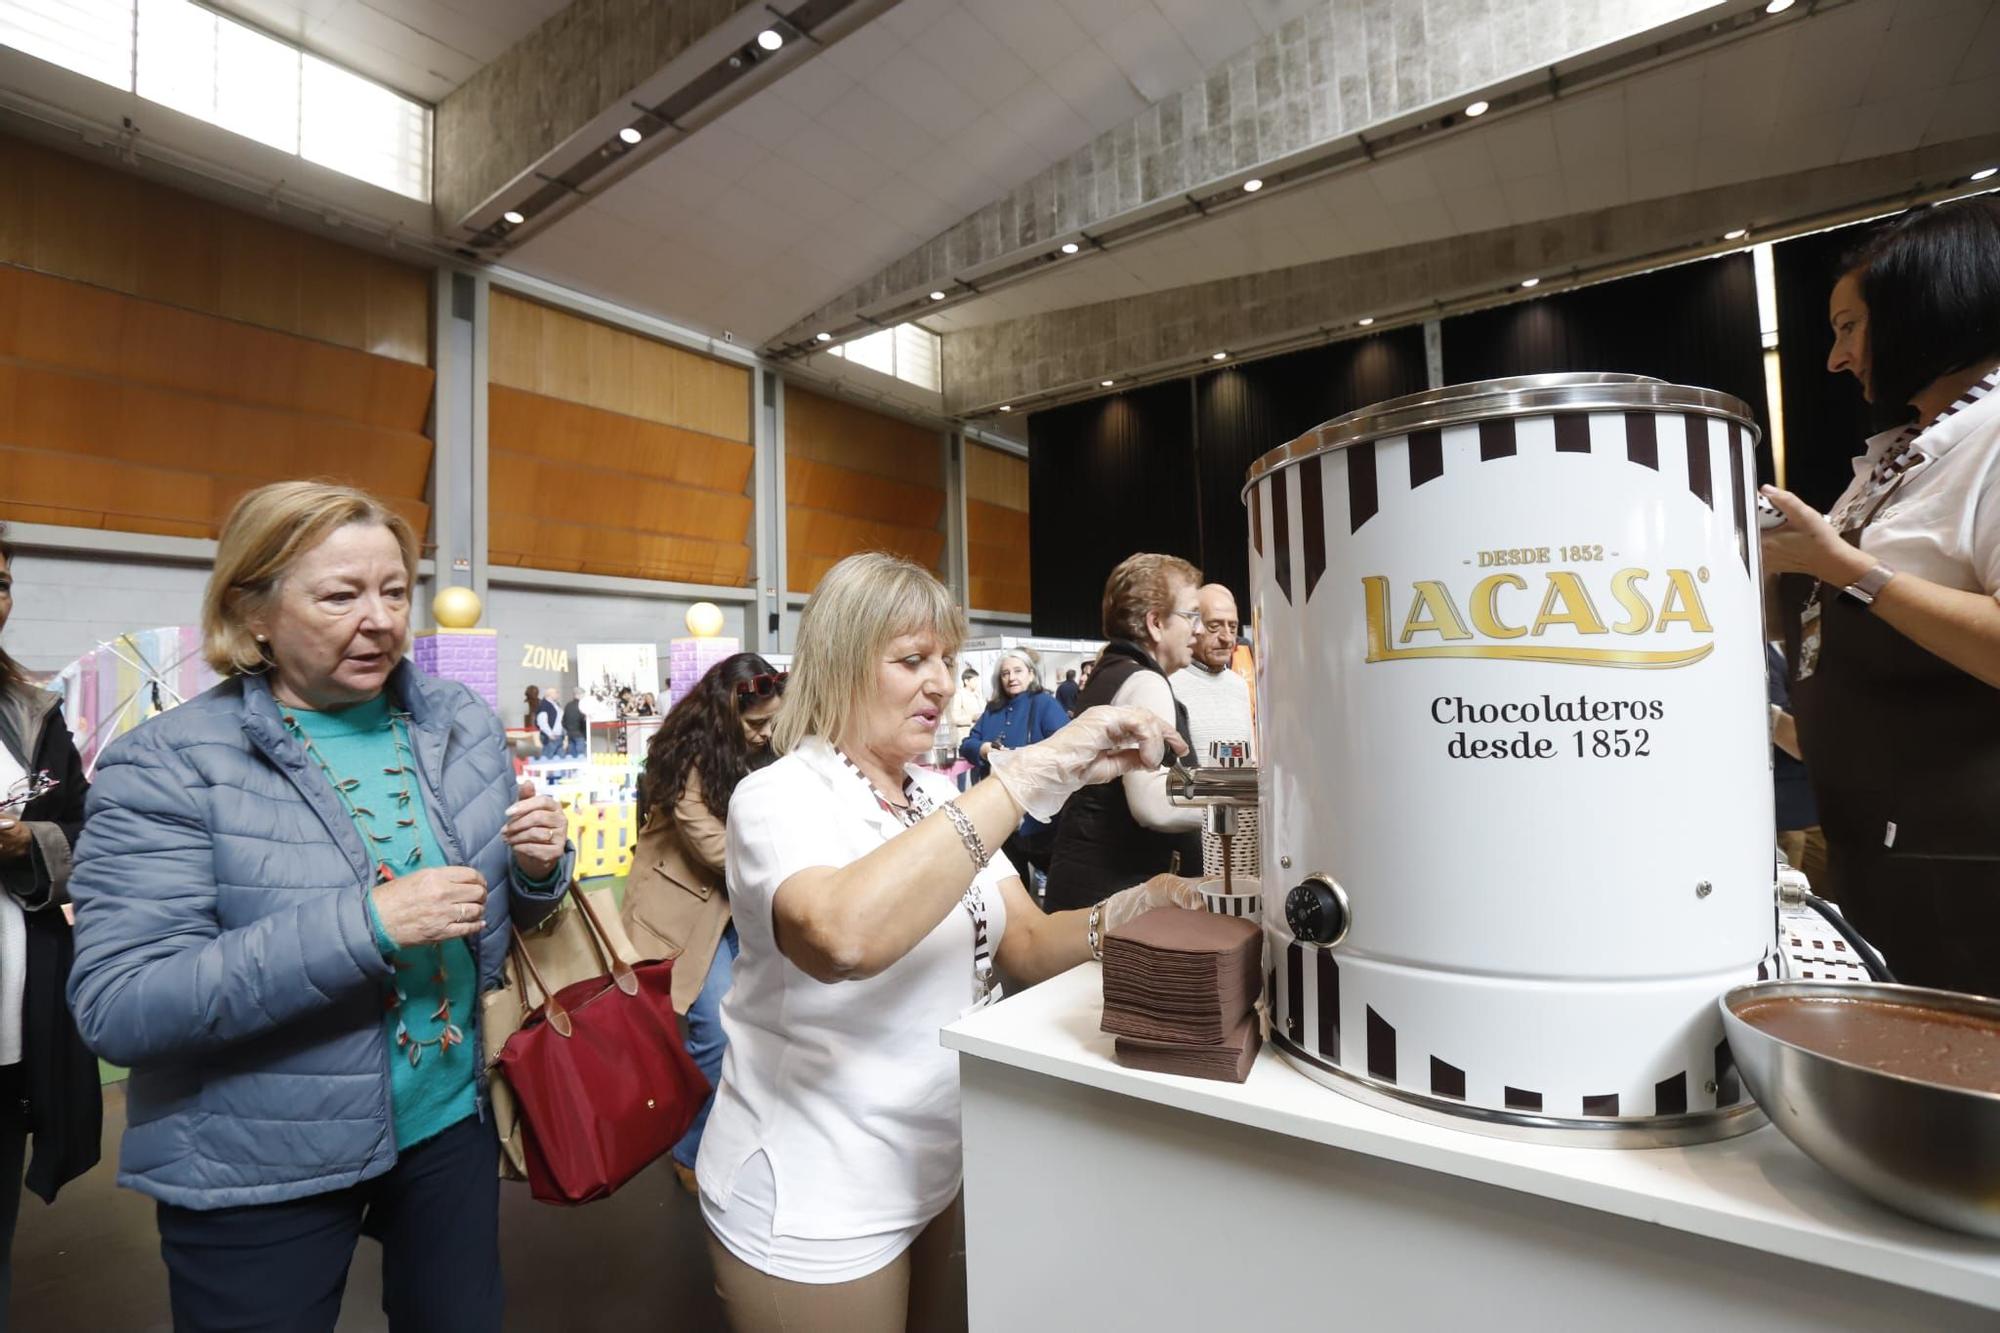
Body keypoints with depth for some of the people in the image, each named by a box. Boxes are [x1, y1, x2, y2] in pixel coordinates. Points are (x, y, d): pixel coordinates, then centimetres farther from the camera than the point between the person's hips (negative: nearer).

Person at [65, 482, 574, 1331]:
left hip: (453, 1120, 4)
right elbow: (116, 1007, -20)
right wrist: (365, 925, -30)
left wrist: (537, 871, -13)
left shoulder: (461, 723, -1)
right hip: (258, 1172, -4)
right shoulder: (168, 766, -15)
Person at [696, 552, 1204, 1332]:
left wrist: (1122, 915, -19)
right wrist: (1029, 774, -40)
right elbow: (845, 937, -41)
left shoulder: (943, 802, 3)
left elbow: (1024, 945, 0)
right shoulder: (779, 797, -20)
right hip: (814, 1205, -6)